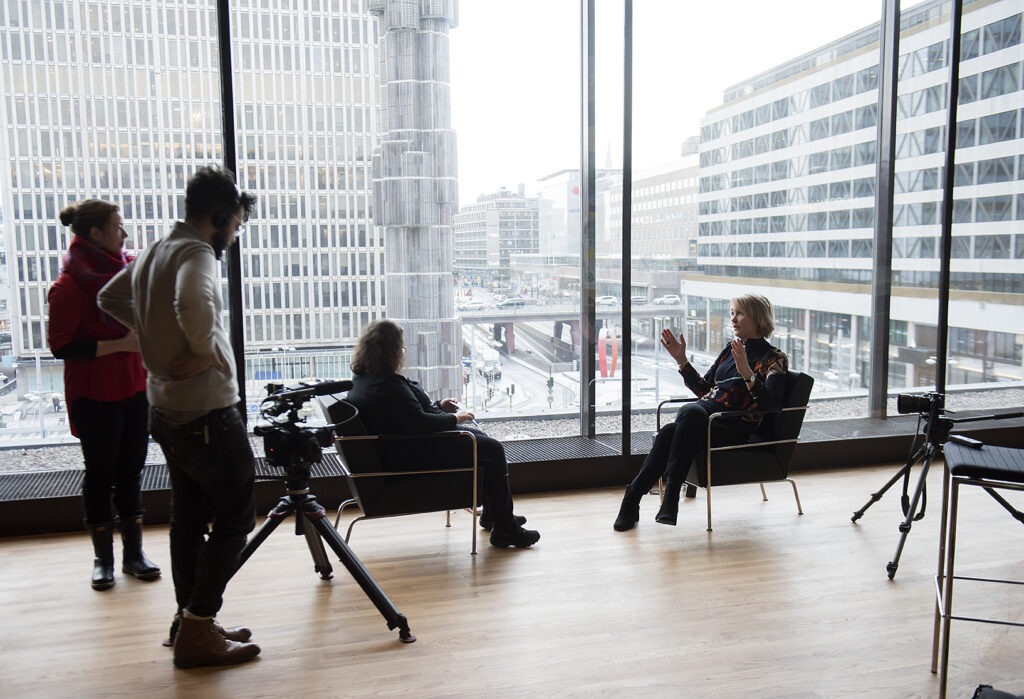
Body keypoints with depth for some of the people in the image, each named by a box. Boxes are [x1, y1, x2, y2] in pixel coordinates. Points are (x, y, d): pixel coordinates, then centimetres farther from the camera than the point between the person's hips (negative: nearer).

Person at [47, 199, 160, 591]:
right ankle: (103, 559, 19)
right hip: (95, 396, -5)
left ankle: (133, 554, 19)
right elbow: (60, 345, -15)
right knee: (100, 474, 6)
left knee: (131, 470, 10)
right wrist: (119, 344, -20)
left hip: (135, 389, 5)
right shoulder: (70, 284, -12)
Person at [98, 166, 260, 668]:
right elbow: (193, 302, -38)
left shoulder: (153, 252, 13)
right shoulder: (197, 253, -16)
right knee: (235, 518, -2)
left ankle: (189, 621, 25)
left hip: (167, 409, 10)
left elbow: (110, 298, 27)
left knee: (189, 516, 16)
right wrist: (205, 350, -21)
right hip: (205, 411, -10)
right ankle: (197, 632, 2)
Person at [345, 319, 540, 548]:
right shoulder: (388, 386, -28)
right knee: (493, 450, -5)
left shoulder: (362, 378, 6)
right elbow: (420, 424, -29)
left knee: (478, 436, 23)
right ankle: (505, 531, 4)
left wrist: (439, 406, 14)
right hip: (412, 456, -12)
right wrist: (455, 418, -13)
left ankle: (492, 512, 32)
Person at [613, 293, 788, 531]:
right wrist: (682, 361, 16)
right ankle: (631, 499, -28)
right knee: (667, 433, -28)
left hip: (735, 429, -5)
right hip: (704, 416, 5)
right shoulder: (731, 349, 22)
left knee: (690, 412, -35)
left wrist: (747, 374, -27)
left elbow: (771, 402, -14)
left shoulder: (774, 358, 3)